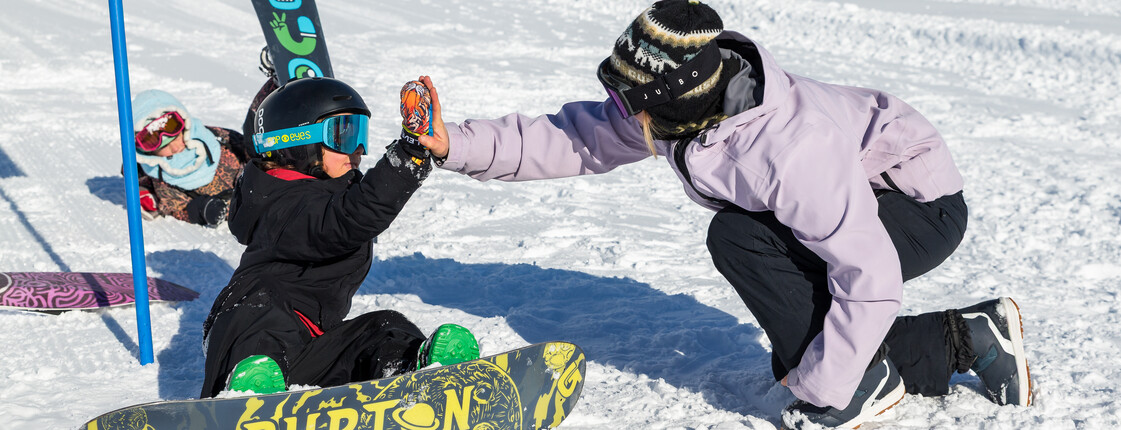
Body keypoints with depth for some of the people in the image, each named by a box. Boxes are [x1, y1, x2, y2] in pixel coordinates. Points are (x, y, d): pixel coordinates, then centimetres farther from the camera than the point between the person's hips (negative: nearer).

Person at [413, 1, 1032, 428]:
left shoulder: (788, 150, -39)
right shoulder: (679, 108, -15)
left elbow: (870, 280, -36)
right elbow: (575, 138, -5)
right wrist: (457, 146, -14)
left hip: (924, 206, -9)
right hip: (858, 195, 9)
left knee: (738, 236, -28)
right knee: (798, 358, 13)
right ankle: (971, 338, 18)